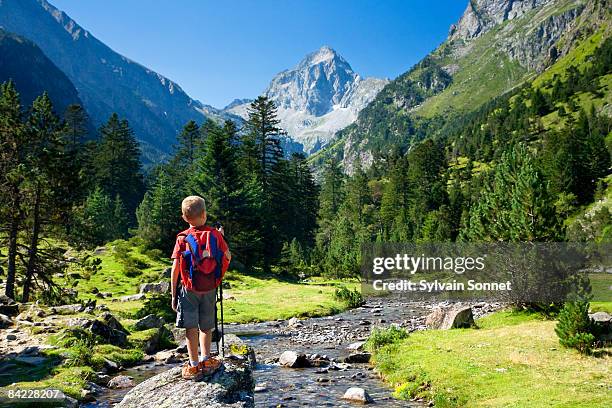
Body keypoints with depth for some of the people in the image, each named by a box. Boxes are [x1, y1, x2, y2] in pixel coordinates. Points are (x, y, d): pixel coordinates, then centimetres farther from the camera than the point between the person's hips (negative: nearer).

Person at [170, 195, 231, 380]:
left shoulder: (182, 238, -6)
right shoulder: (215, 235, -2)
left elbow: (175, 268, -9)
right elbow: (228, 257, 9)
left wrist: (173, 294, -2)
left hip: (189, 289, -2)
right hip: (210, 288, 2)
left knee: (191, 327, 4)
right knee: (206, 326, 16)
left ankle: (194, 366, 8)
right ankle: (206, 361, 17)